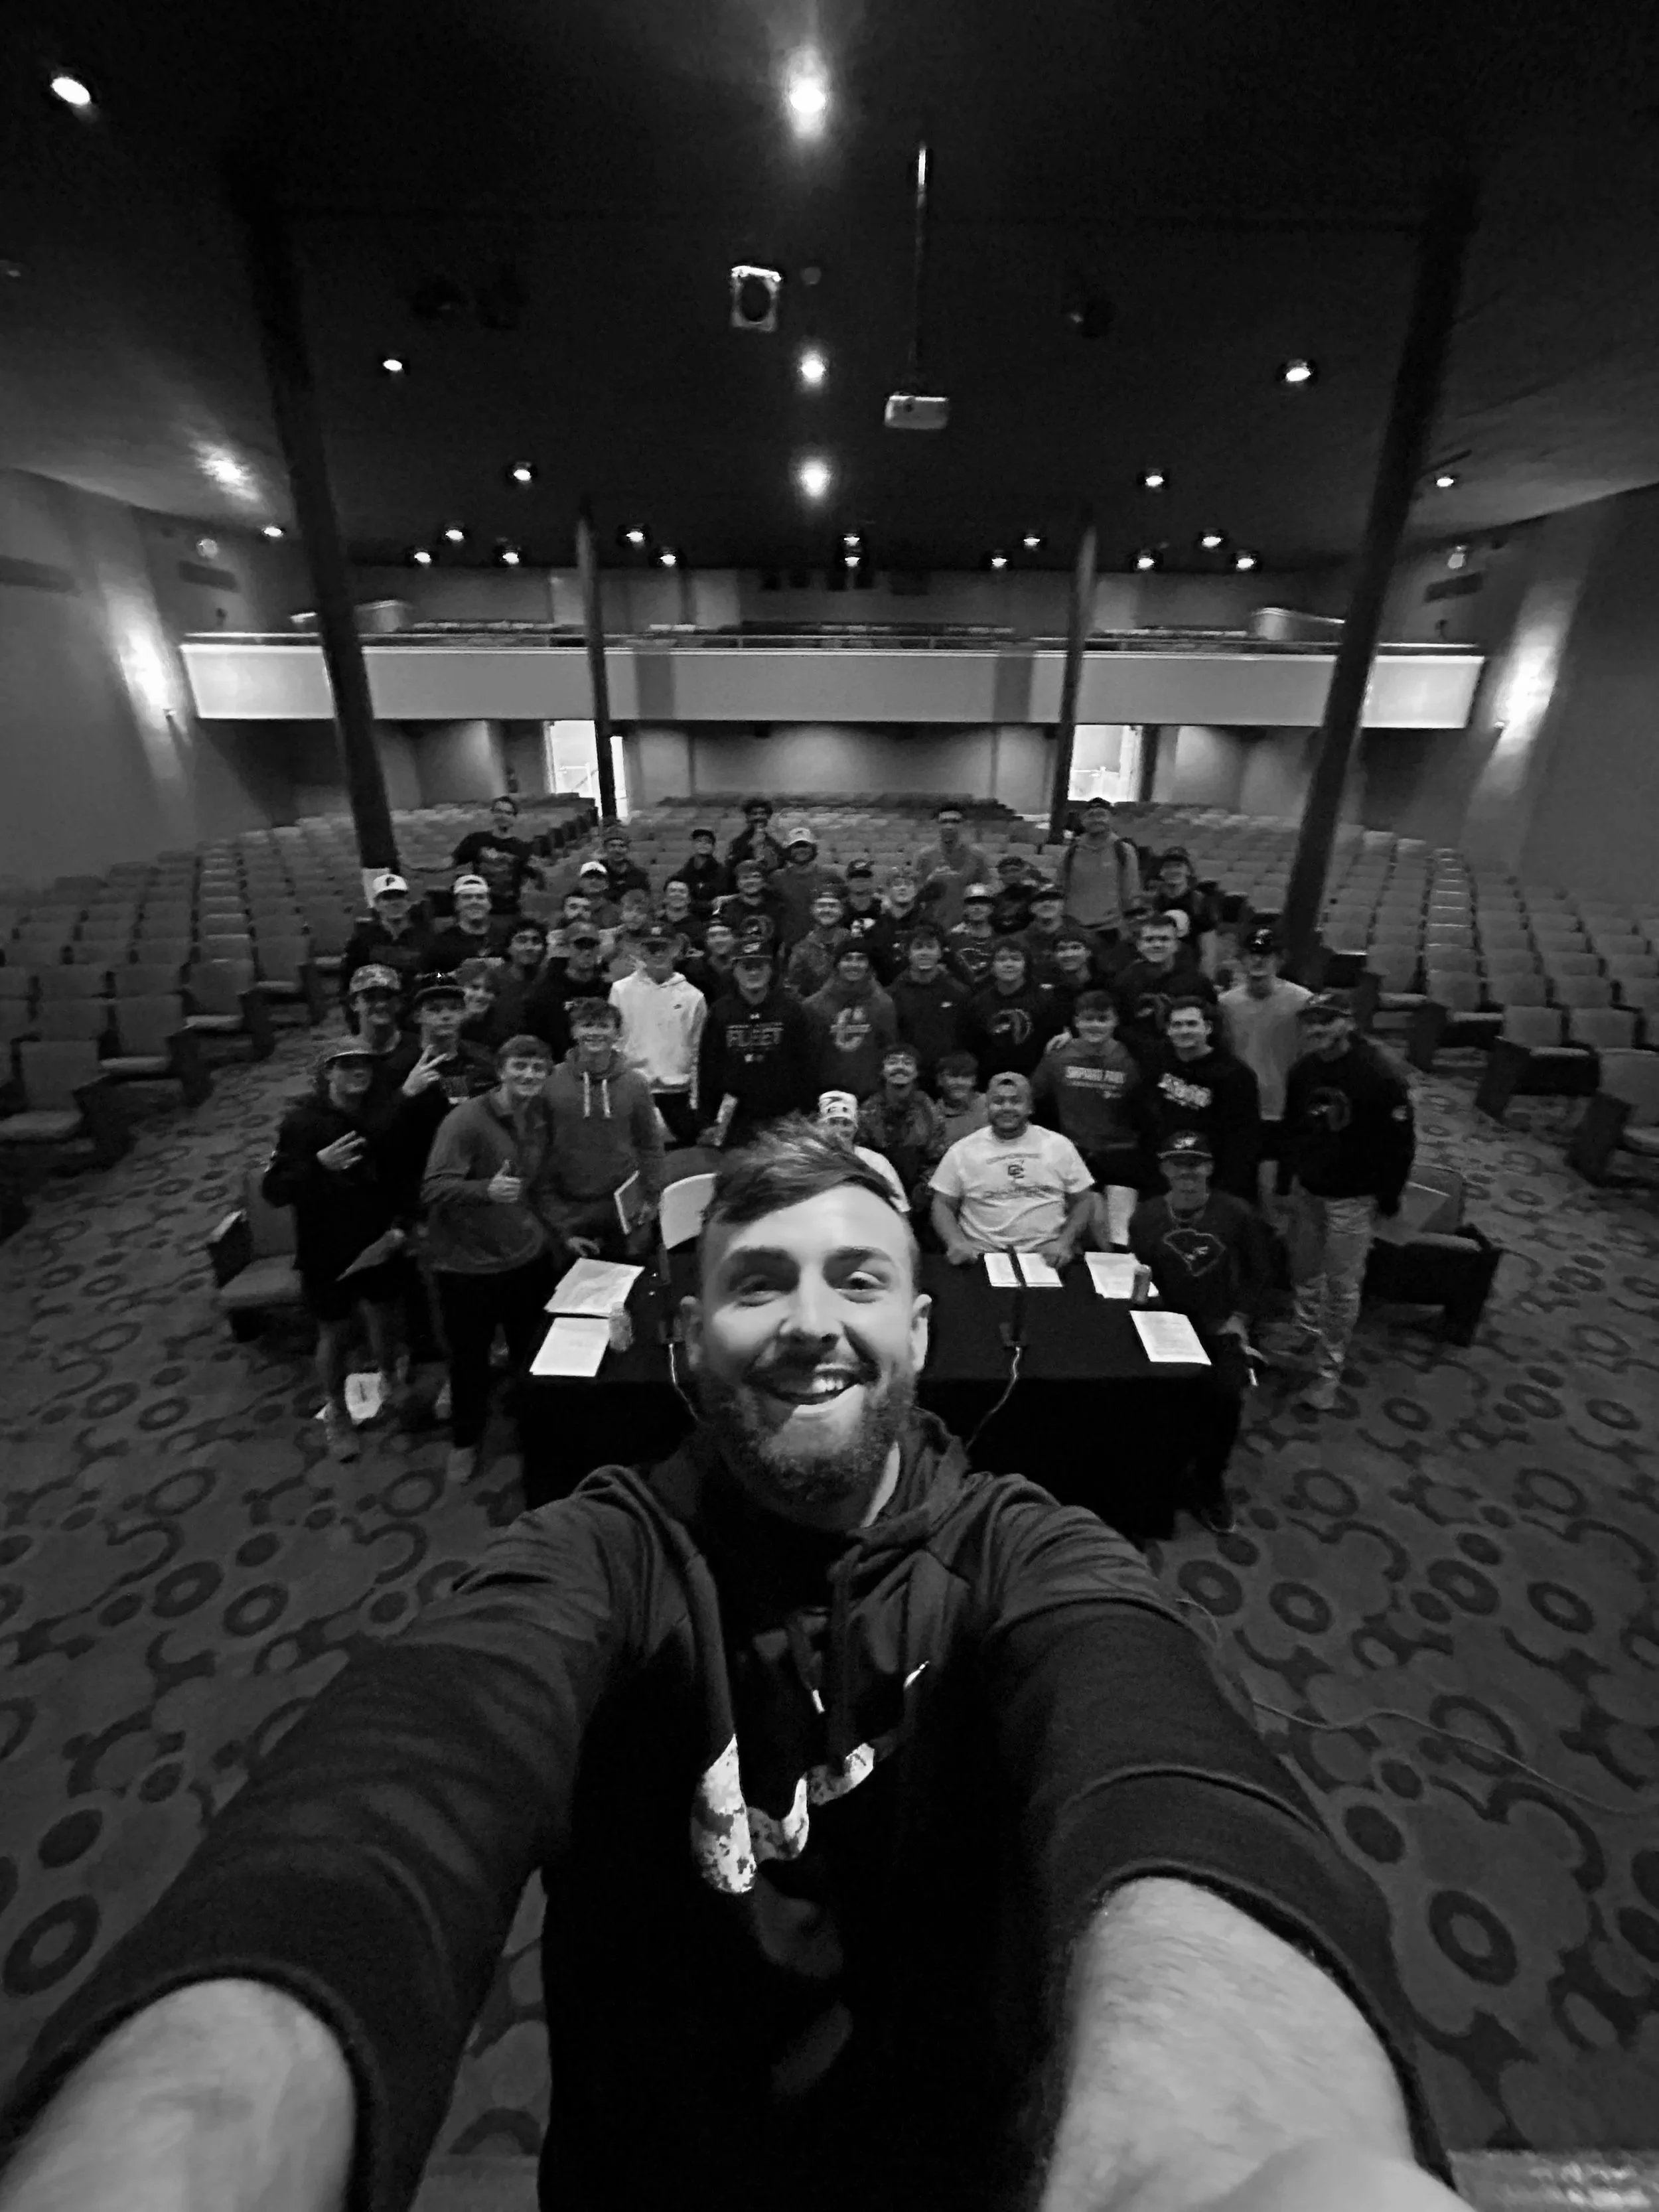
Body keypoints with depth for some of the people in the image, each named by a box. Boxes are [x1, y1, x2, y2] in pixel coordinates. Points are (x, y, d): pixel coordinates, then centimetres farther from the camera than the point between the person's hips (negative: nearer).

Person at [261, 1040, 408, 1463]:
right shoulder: (303, 1120, -17)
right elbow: (273, 1191, -20)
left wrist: (400, 1222, -5)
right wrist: (319, 1164, -36)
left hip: (381, 1246, 3)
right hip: (327, 1253, -3)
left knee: (385, 1322, 20)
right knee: (335, 1336, 13)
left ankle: (389, 1386, 49)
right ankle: (336, 1412, 38)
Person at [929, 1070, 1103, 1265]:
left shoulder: (1060, 1146, 7)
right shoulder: (962, 1151, 4)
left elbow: (1083, 1201, 10)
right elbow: (943, 1206, 6)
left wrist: (1064, 1243, -7)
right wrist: (956, 1243, -13)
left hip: (1047, 1255, 1)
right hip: (983, 1256, -1)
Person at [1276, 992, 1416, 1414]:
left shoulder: (1382, 1078, -19)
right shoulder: (1302, 1071, -1)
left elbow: (1400, 1144, -13)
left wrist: (1388, 1200, -8)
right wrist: (1288, 1178, 13)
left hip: (1352, 1200, -5)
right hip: (1306, 1190, 5)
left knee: (1342, 1286, 3)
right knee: (1304, 1272, 18)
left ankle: (1329, 1370, 18)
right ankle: (1306, 1337, 41)